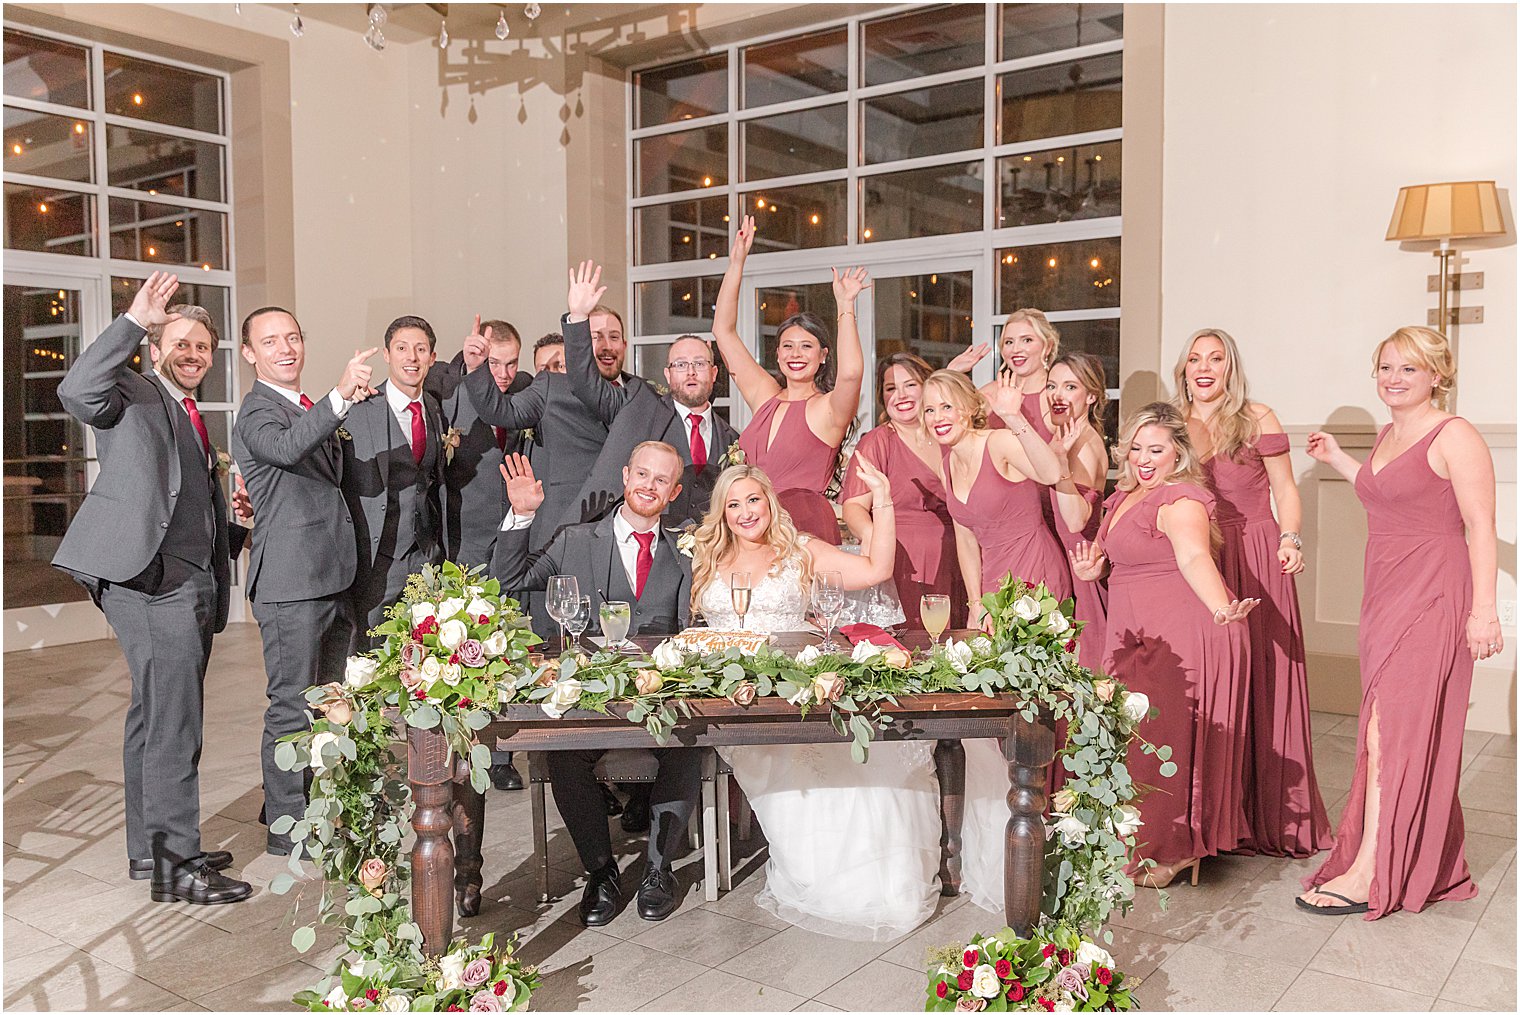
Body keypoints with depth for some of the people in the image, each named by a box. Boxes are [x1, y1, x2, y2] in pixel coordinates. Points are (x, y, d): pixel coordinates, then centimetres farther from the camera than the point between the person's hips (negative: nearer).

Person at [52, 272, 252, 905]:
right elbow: (76, 391, -23)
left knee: (154, 717, 16)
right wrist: (134, 320, -28)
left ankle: (150, 848, 26)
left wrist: (239, 536, 15)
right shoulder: (132, 395, 0)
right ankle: (175, 865, -6)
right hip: (150, 577, -9)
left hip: (192, 584, 9)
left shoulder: (193, 420, 25)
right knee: (174, 721, -11)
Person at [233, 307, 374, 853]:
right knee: (292, 705, -2)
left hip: (332, 577, 9)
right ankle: (287, 824, 9)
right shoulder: (257, 412, -10)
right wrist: (341, 396, -46)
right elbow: (286, 448, -34)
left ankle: (315, 806, 34)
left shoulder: (310, 410, 19)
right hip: (291, 582, -9)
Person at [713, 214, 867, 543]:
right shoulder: (765, 395, 11)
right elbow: (724, 331, 12)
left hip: (805, 532, -4)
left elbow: (851, 371, -26)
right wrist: (736, 263, 7)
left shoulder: (828, 409, -3)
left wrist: (845, 306, -20)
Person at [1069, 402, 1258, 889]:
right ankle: (1149, 842, 22)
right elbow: (1119, 553, 27)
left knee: (1170, 740, -5)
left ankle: (1177, 850, 10)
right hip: (1137, 639, 9)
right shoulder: (1124, 496, 13)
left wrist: (1221, 608, -52)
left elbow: (1194, 557, -34)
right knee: (1137, 738, 10)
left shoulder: (1180, 501, -16)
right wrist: (1093, 567, 5)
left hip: (1184, 638, -9)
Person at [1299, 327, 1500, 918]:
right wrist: (1338, 460, 29)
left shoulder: (1455, 437, -10)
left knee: (1391, 727, -8)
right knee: (1406, 730, 12)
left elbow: (1480, 527, -15)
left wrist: (1483, 608, -21)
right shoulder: (1388, 435, 15)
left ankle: (1369, 875, -3)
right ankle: (1423, 860, 23)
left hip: (1431, 597, -8)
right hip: (1386, 594, 8)